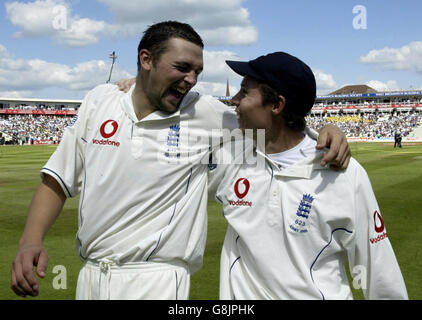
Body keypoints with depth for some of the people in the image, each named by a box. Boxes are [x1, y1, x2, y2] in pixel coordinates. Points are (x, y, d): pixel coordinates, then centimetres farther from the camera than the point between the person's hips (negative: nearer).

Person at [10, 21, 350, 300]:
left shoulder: (205, 113, -5)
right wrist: (31, 240, -8)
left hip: (156, 280, -3)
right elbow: (57, 181, 6)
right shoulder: (100, 99, 2)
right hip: (89, 276, 4)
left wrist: (324, 132, -17)